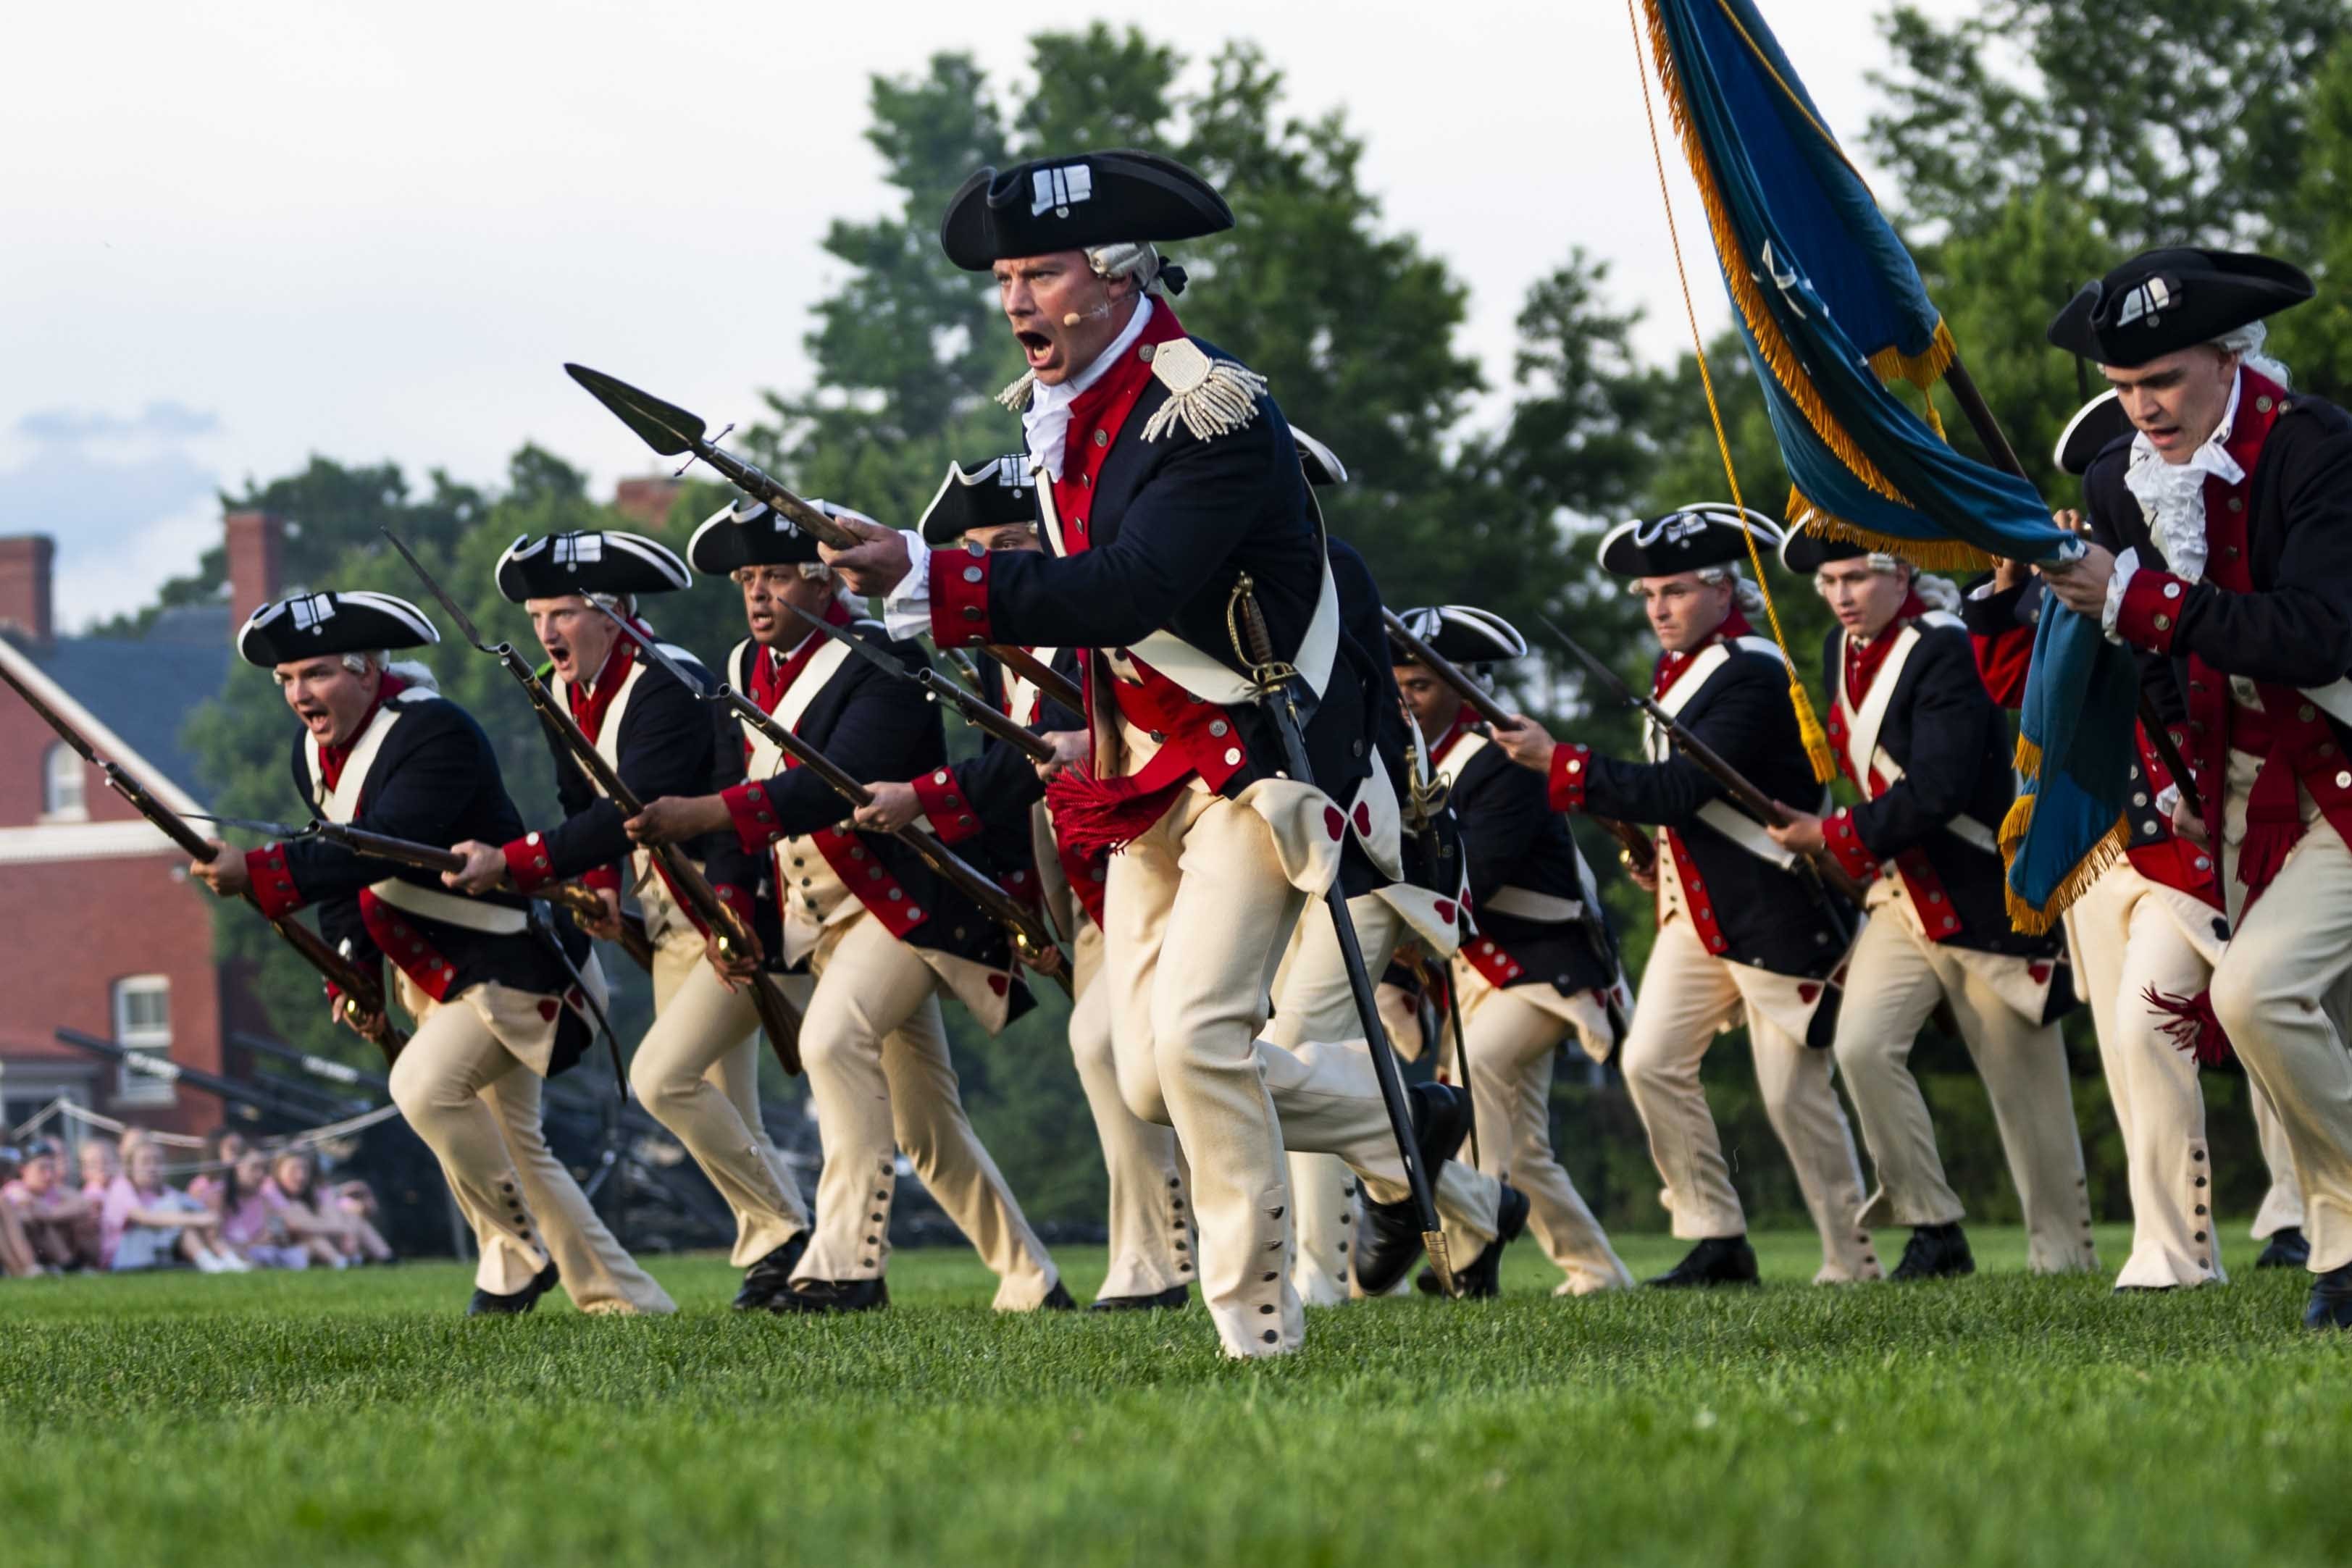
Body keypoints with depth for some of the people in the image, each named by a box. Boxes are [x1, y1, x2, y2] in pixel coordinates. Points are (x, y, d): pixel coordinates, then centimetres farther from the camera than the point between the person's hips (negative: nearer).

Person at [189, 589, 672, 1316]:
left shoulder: (436, 734, -25)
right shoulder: (314, 752, 4)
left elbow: (380, 849, -37)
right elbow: (342, 867, 13)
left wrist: (258, 872, -43)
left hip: (512, 962, -10)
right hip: (430, 970, 10)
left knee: (426, 1085, -27)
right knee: (510, 1145, 13)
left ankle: (518, 1255, -9)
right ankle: (625, 1300, 22)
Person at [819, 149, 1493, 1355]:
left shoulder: (1211, 414, -21)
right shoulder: (1058, 414, 6)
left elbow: (1132, 590, -35)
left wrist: (929, 577, -40)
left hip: (1258, 766, -8)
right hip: (1150, 777, 8)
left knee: (1192, 1032, -20)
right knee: (1153, 1080, 4)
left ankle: (1257, 1320, -6)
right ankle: (1402, 1128, 24)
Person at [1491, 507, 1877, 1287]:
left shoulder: (1751, 674, -18)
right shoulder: (1678, 666, 12)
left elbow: (1681, 789, -25)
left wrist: (1557, 762, -27)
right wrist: (1646, 837, 4)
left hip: (1775, 909, -9)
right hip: (1697, 908, 9)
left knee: (1795, 1091, -4)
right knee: (1652, 1061, -2)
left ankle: (1851, 1260, 7)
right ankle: (1717, 1238, 4)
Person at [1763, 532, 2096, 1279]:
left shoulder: (1945, 653, -18)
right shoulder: (1842, 653, 7)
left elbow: (1937, 794, -25)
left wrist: (1832, 837, -17)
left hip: (1982, 899, -7)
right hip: (1902, 896, 7)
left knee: (2024, 1081, 2)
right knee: (1862, 1045, -15)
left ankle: (2064, 1257, 14)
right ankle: (1933, 1230, -8)